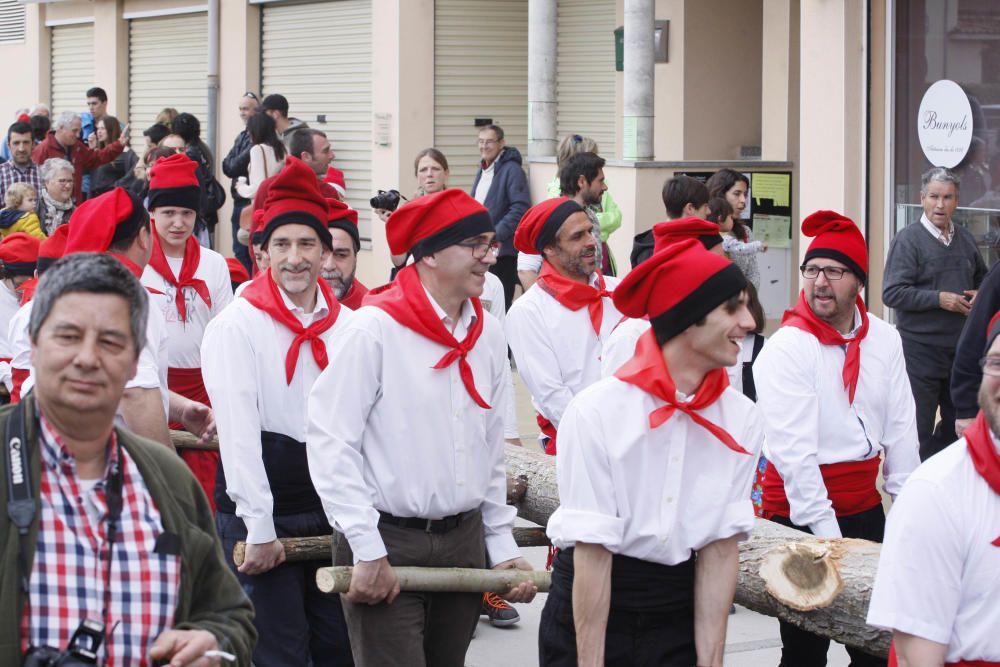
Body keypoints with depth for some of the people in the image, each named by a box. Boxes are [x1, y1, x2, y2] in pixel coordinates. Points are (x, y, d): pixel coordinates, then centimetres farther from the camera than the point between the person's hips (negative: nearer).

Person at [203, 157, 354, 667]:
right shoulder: (238, 325, -8)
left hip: (332, 510, 5)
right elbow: (239, 433, -13)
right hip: (262, 514, -5)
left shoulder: (347, 325, 7)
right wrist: (260, 528, -17)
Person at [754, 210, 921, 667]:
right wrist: (823, 527, -21)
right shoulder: (787, 348, -13)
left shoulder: (884, 340, 3)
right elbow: (793, 449, -18)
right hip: (802, 511, -5)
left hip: (865, 505, 5)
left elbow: (900, 428, 7)